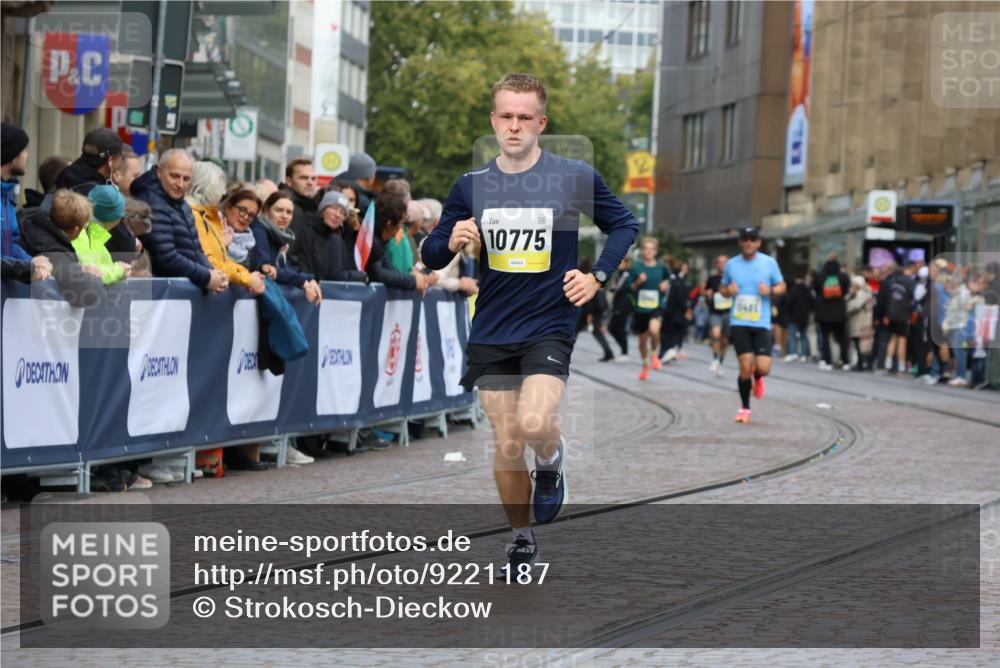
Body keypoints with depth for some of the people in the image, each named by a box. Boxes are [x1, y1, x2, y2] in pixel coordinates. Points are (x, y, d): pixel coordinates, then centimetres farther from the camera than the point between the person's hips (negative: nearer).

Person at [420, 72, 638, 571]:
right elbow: (430, 256, 8)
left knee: (534, 425, -24)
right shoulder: (471, 186, 3)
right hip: (490, 333, 3)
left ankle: (551, 460, 12)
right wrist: (451, 242, -14)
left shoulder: (575, 177, -4)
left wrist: (597, 277, -1)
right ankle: (521, 538, 24)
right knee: (506, 445, 3)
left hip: (550, 327, -3)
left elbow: (624, 225, 10)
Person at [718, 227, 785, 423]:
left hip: (761, 324, 0)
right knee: (745, 367, -8)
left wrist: (770, 290, -12)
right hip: (738, 323, 0)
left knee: (763, 368, -9)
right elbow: (722, 288, 17)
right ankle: (745, 408, 12)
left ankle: (757, 377, 31)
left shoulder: (769, 263, 2)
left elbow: (781, 286, 10)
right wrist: (728, 291, -6)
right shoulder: (731, 264, 5)